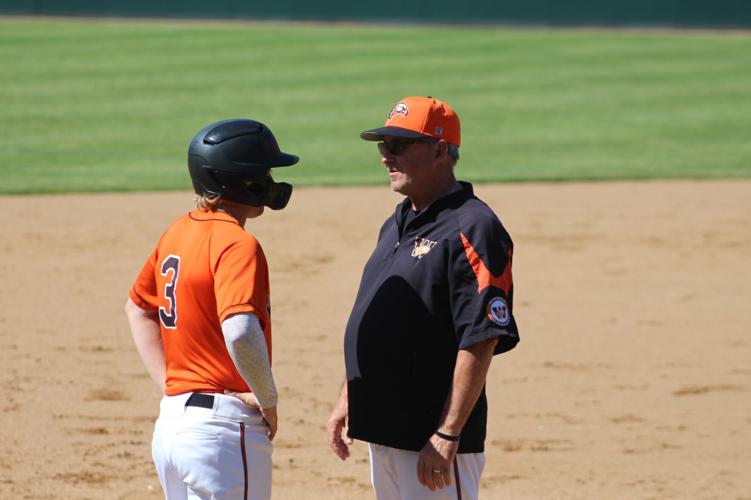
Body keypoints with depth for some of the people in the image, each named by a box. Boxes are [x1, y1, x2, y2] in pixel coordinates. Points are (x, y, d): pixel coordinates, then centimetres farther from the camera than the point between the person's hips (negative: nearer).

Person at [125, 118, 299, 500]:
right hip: (225, 427, -9)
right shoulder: (235, 243, -16)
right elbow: (240, 332, -31)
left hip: (171, 421, 9)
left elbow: (138, 307, 24)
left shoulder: (178, 232, 10)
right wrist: (268, 399, -16)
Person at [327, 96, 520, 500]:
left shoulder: (470, 230, -14)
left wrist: (447, 436, -23)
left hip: (433, 440, -10)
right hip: (382, 430, 10)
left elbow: (480, 343, -20)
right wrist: (347, 400, 20)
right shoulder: (396, 225, 15)